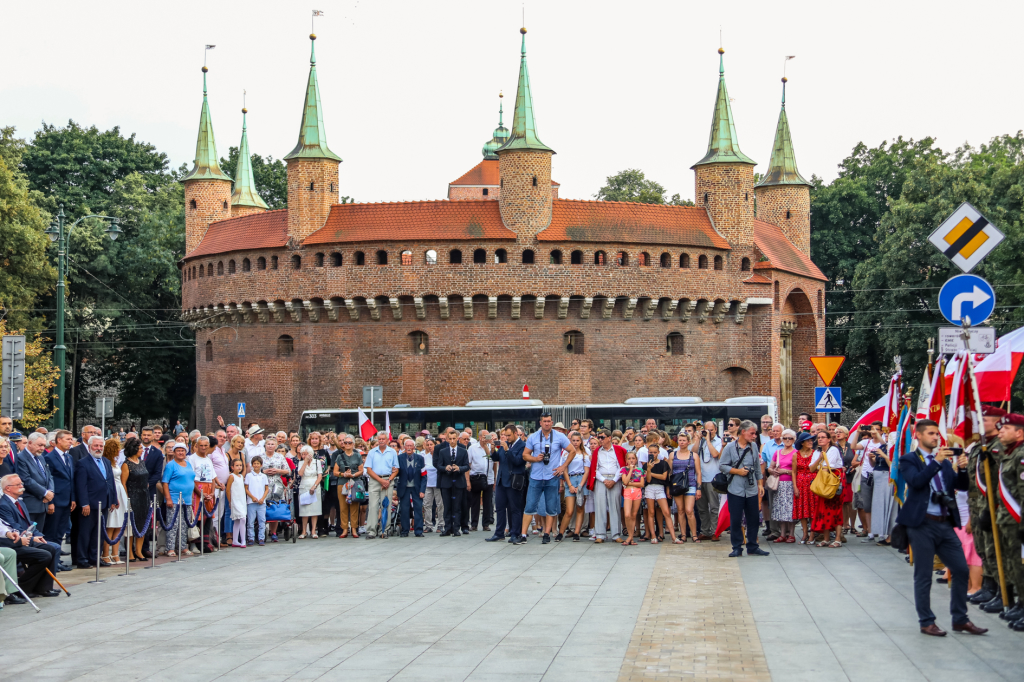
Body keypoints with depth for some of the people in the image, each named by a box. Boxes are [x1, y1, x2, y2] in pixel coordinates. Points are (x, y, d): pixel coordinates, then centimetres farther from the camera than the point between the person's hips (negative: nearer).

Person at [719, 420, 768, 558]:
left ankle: (752, 547, 16)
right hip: (735, 490, -4)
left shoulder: (753, 447, 9)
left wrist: (760, 484, 12)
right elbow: (723, 466, -4)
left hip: (752, 490, 4)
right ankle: (737, 548, 8)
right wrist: (737, 471, -13)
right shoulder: (730, 447, -3)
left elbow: (758, 467, 15)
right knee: (735, 520, -1)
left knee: (753, 519, 7)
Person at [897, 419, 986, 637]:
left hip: (945, 524, 6)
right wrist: (936, 462, -24)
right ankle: (926, 622, 11)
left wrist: (962, 469, -8)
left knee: (961, 570, 5)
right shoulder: (909, 461, -2)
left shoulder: (944, 461, 15)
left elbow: (961, 486, 10)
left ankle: (960, 620, 16)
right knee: (923, 576, 1)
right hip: (922, 524, -6)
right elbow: (915, 481, -21)